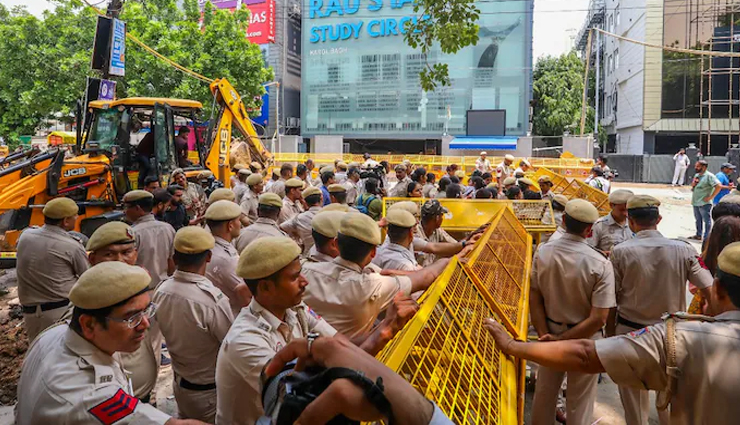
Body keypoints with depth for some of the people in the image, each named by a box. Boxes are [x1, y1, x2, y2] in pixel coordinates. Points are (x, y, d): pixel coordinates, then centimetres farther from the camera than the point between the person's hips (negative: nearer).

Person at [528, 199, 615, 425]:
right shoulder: (600, 264, -22)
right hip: (583, 339, -3)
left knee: (544, 393, 22)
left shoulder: (543, 252, -12)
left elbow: (535, 299, -9)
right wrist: (562, 341, -18)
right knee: (579, 402, 16)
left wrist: (545, 336, -8)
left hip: (550, 332, 3)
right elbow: (598, 318, -23)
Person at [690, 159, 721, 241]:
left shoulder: (709, 176, -13)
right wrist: (693, 184, 2)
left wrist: (710, 197, -18)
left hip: (704, 203, -8)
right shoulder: (696, 175, 13)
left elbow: (719, 186, -20)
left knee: (707, 220, 1)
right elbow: (692, 185, 27)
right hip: (695, 202, 8)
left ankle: (706, 237, 7)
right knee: (698, 220, 18)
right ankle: (698, 235, 29)